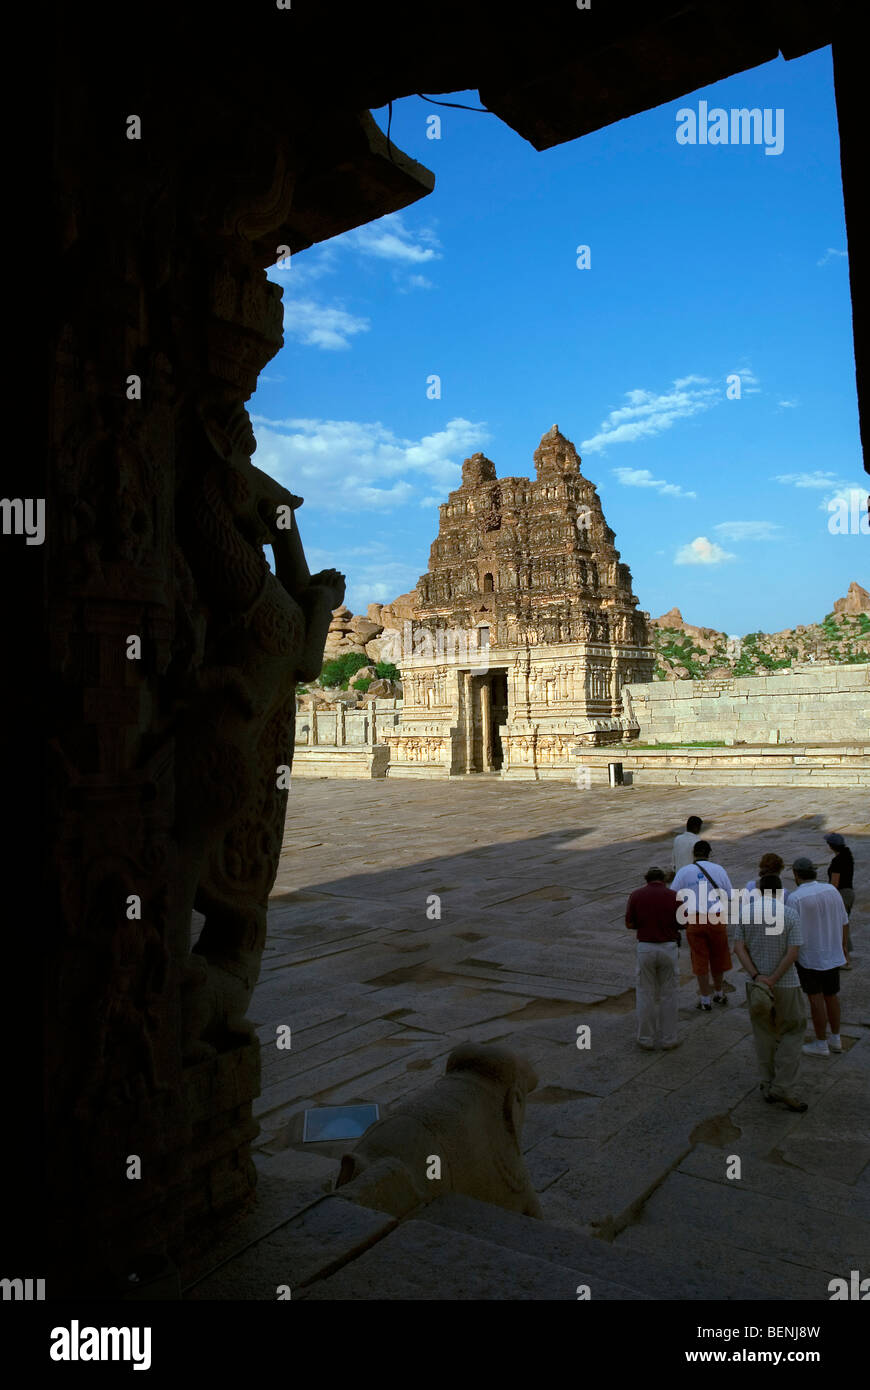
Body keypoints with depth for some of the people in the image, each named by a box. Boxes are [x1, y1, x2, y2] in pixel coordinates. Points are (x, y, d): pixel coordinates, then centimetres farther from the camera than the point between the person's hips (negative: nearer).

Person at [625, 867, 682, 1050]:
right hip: (669, 947, 0)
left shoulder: (636, 895, -2)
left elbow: (629, 924, 0)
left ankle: (646, 1039, 17)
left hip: (645, 948, 0)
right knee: (668, 995, 12)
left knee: (646, 995, 11)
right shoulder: (674, 896, -3)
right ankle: (668, 1039, 18)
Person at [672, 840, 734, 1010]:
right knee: (718, 957, 18)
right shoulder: (718, 869, -2)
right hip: (716, 918, 1)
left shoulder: (683, 872, -4)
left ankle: (705, 1000, 15)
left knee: (700, 959, 8)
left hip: (694, 920, -1)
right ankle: (719, 994, 33)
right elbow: (729, 895, 2)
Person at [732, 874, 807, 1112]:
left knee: (764, 1034, 16)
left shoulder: (744, 912, -2)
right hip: (786, 985, -3)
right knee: (792, 1033, 12)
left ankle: (769, 1086, 23)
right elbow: (792, 953, -15)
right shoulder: (790, 915, -9)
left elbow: (739, 948, -8)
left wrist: (757, 977, -13)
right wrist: (772, 980, -15)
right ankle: (783, 1089, 5)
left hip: (755, 982, 3)